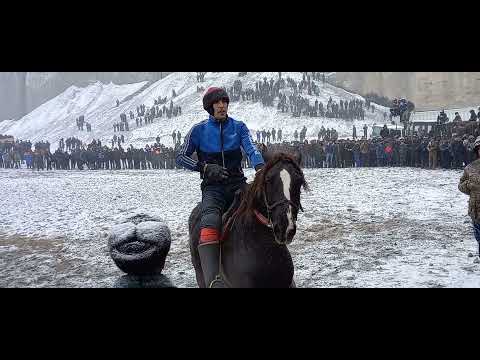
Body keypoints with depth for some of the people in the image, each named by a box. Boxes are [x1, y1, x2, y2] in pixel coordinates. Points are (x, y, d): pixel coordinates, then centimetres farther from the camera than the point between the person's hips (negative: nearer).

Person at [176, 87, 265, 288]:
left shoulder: (239, 127, 9)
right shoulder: (199, 130, 6)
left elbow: (251, 149, -6)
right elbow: (180, 158, 7)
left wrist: (260, 167, -29)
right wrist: (205, 168, -10)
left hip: (238, 183, 3)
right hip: (213, 186, -2)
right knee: (210, 221, -32)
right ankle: (212, 280, -46)